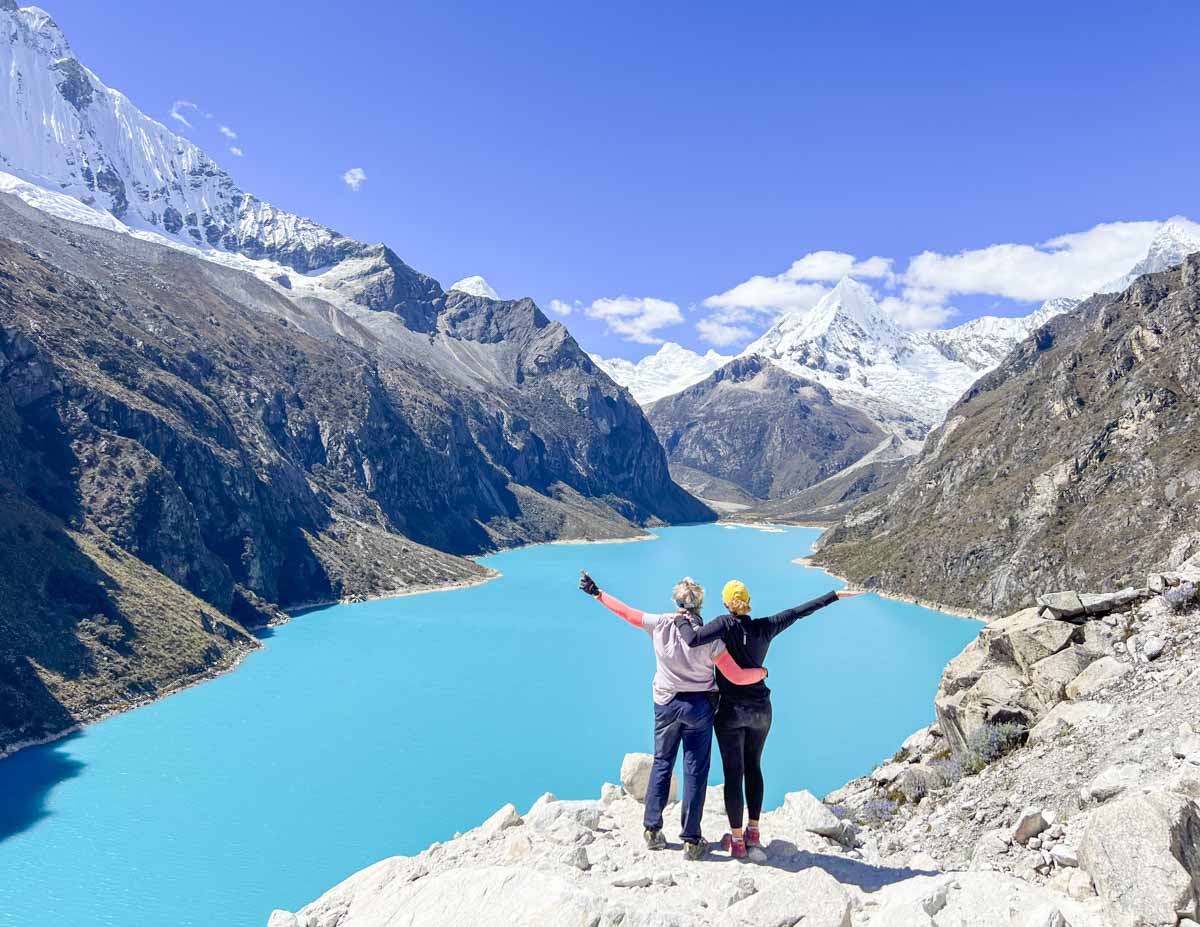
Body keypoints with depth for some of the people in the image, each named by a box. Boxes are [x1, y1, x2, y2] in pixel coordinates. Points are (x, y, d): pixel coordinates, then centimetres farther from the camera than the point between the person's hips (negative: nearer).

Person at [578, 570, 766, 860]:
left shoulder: (660, 625, -13)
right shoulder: (710, 638, -18)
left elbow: (627, 612, -1)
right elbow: (737, 677, -17)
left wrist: (596, 593, 12)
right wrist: (762, 672, 3)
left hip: (666, 704, 2)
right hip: (699, 707, -2)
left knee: (661, 763, 18)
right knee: (695, 771, 7)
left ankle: (652, 830, 23)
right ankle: (692, 841, 14)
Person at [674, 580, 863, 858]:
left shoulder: (726, 624, -16)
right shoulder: (764, 627, -4)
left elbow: (693, 639, -31)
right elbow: (798, 612, 5)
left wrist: (681, 620, -11)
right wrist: (835, 595, 14)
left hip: (731, 711, -4)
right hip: (761, 710, 4)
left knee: (733, 773, 4)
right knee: (753, 768, 19)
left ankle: (737, 840, 11)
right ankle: (753, 831, 26)